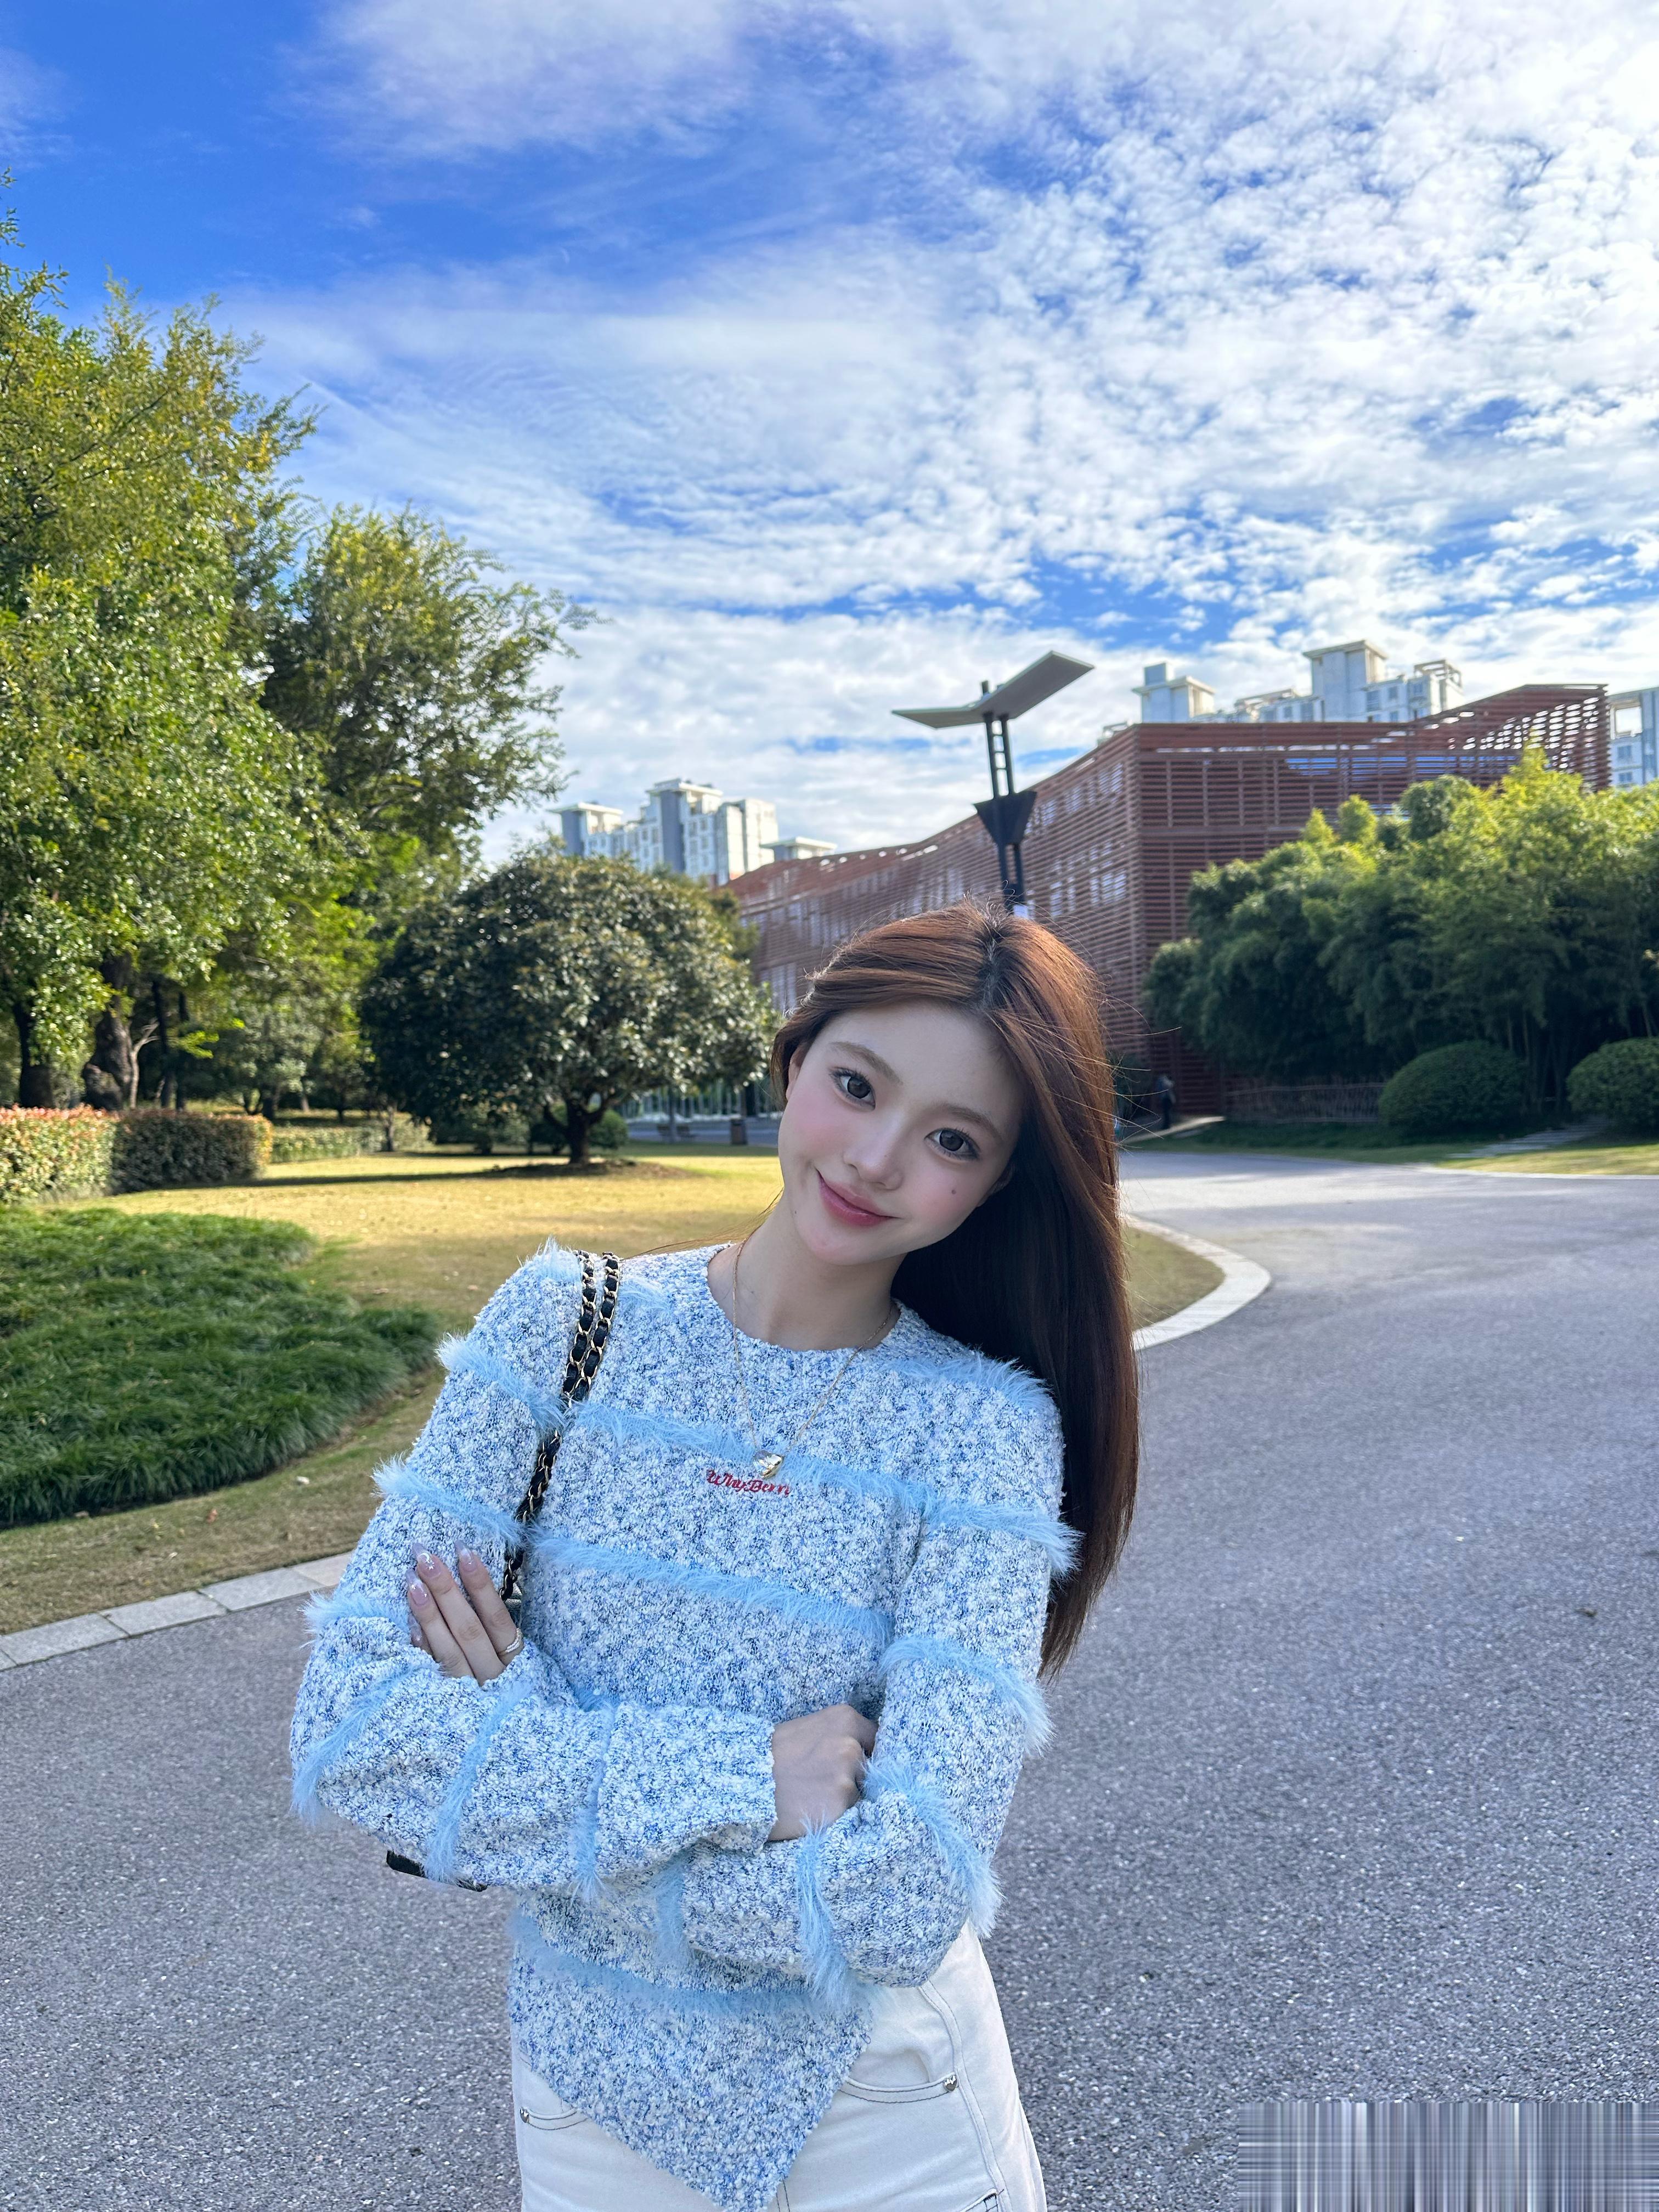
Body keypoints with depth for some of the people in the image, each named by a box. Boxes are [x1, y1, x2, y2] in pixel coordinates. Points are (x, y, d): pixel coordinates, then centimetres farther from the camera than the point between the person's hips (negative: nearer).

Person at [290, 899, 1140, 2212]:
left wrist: (523, 1736, -19)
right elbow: (350, 1726, -18)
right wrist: (734, 1778, -25)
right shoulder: (564, 1327, -13)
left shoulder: (988, 1429, -18)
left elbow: (902, 1902, -25)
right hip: (592, 2097, 2)